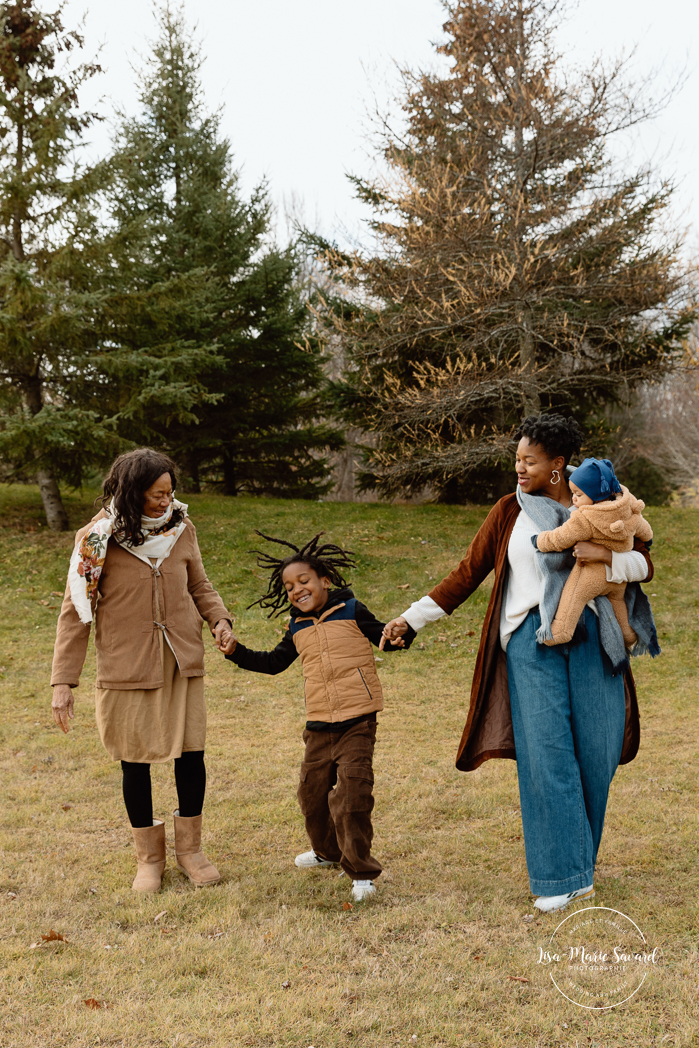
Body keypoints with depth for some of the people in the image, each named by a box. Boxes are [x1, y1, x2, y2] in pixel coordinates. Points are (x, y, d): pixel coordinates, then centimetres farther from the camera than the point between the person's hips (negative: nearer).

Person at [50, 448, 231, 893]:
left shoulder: (181, 528, 0)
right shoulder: (99, 539, -10)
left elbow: (199, 585, 14)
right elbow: (75, 611, -6)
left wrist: (220, 618, -7)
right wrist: (64, 681, -9)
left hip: (182, 664, 3)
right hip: (127, 670, -2)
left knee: (191, 756, 5)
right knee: (136, 762, 8)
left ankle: (190, 848, 27)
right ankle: (150, 859, 27)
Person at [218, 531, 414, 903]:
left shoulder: (350, 610, -1)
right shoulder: (298, 629, 11)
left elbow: (383, 637, 3)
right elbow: (274, 662, 24)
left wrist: (401, 634, -19)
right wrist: (237, 652, 13)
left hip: (357, 720, -5)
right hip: (319, 724, 5)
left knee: (351, 792, -12)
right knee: (313, 790, 12)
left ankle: (360, 871, 2)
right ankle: (328, 850, 39)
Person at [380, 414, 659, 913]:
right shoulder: (510, 511, 8)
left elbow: (644, 563, 11)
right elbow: (468, 573, 8)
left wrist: (606, 556, -10)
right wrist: (413, 617, 3)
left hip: (590, 636, 1)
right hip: (531, 638, -1)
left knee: (594, 750, 1)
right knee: (546, 751, -6)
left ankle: (580, 861, 19)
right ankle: (563, 876, 2)